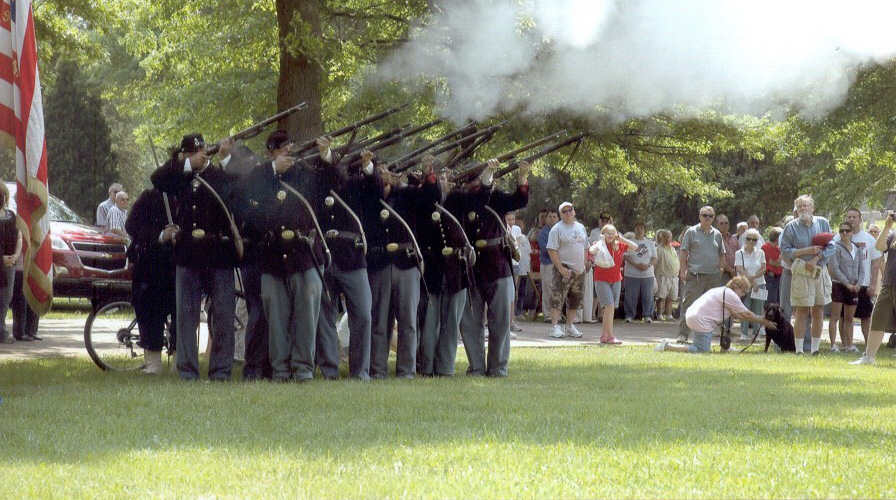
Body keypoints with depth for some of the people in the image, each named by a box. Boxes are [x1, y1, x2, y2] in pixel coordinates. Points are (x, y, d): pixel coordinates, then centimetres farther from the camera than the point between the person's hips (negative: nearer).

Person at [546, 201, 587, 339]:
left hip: (579, 270, 7)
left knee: (575, 300, 10)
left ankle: (570, 326, 19)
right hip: (564, 269, -7)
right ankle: (555, 326, -9)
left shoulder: (580, 227, 13)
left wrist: (584, 265, 11)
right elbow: (552, 250, -13)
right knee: (557, 298, -9)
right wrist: (560, 268, -19)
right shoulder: (557, 229, -7)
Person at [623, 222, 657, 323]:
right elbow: (626, 257, -3)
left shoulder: (650, 243, 14)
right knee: (631, 296, -3)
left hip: (647, 275, 2)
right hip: (632, 274, -2)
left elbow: (654, 258, 10)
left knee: (648, 296, 0)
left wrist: (648, 265, -12)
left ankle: (648, 316, 7)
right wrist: (636, 265, -17)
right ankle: (629, 315, 6)